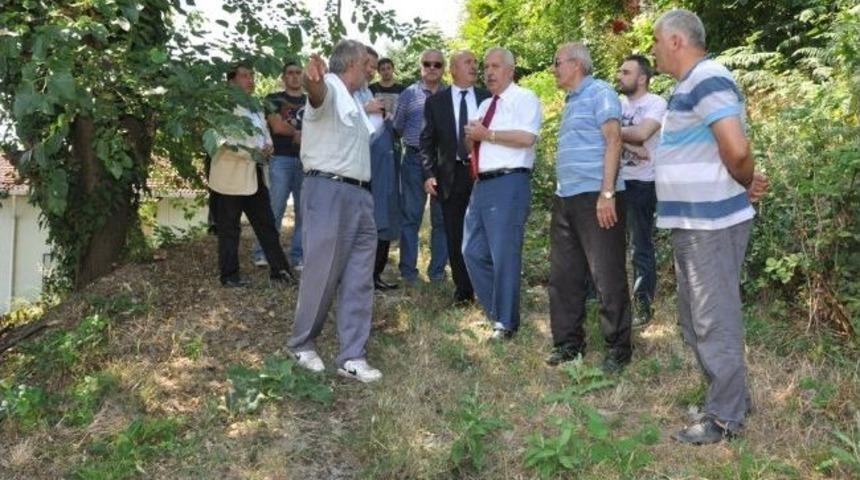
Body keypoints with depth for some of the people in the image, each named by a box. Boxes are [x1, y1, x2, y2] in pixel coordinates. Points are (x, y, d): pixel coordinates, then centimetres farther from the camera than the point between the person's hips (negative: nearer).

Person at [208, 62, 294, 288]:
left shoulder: (255, 107, 19)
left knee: (267, 225, 8)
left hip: (256, 177, 7)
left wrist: (268, 148, 0)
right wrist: (252, 152, -20)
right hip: (231, 178, -7)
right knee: (229, 230, 2)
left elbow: (265, 134, 23)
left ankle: (279, 270, 12)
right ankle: (229, 276, 11)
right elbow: (222, 140, -19)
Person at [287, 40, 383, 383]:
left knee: (359, 279, 4)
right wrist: (310, 80, -57)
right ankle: (301, 343, 18)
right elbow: (317, 90, -35)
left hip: (359, 194, 9)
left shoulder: (354, 102, 23)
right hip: (329, 191, -9)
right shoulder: (329, 90, -7)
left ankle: (352, 358, 7)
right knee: (322, 274, -2)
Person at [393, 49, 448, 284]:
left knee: (442, 218, 6)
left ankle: (437, 270, 16)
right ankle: (408, 270, 10)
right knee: (410, 216, 2)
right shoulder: (409, 94, 5)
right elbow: (397, 127, 6)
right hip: (415, 160, -1)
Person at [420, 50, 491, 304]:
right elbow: (428, 140, 5)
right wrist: (429, 174, -4)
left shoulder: (487, 97, 7)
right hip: (451, 175, 0)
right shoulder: (436, 100, 5)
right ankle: (463, 289, 16)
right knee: (455, 236, 5)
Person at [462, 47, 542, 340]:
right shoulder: (485, 105, 22)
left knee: (504, 254, -5)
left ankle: (506, 321, 7)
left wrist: (487, 134, -12)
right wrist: (472, 137, 3)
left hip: (508, 183, -9)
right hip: (481, 184, 9)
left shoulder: (524, 98, -3)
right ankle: (496, 310, 23)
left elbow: (526, 137, -18)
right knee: (473, 252, 9)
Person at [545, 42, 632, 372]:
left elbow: (613, 140, -14)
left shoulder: (599, 92, -5)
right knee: (563, 275, 11)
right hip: (565, 198, 9)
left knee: (608, 277, -2)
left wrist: (607, 193, -21)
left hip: (595, 197, -9)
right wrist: (561, 195, 16)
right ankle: (568, 343, 21)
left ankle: (618, 348, 9)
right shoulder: (571, 101, 20)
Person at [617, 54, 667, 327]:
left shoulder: (656, 103, -6)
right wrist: (632, 146, -16)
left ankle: (642, 306, 9)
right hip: (614, 181, 6)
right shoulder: (618, 103, 11)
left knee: (641, 246, 1)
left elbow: (641, 133, -23)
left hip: (641, 184, -6)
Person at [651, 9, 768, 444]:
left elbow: (737, 149, -26)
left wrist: (746, 186, -8)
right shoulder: (690, 85, 16)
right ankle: (729, 396, 31)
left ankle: (725, 417, 10)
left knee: (715, 319, -2)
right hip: (692, 220, 10)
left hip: (711, 221, -10)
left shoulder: (707, 79, -16)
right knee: (695, 318, 18)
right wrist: (748, 183, 9)